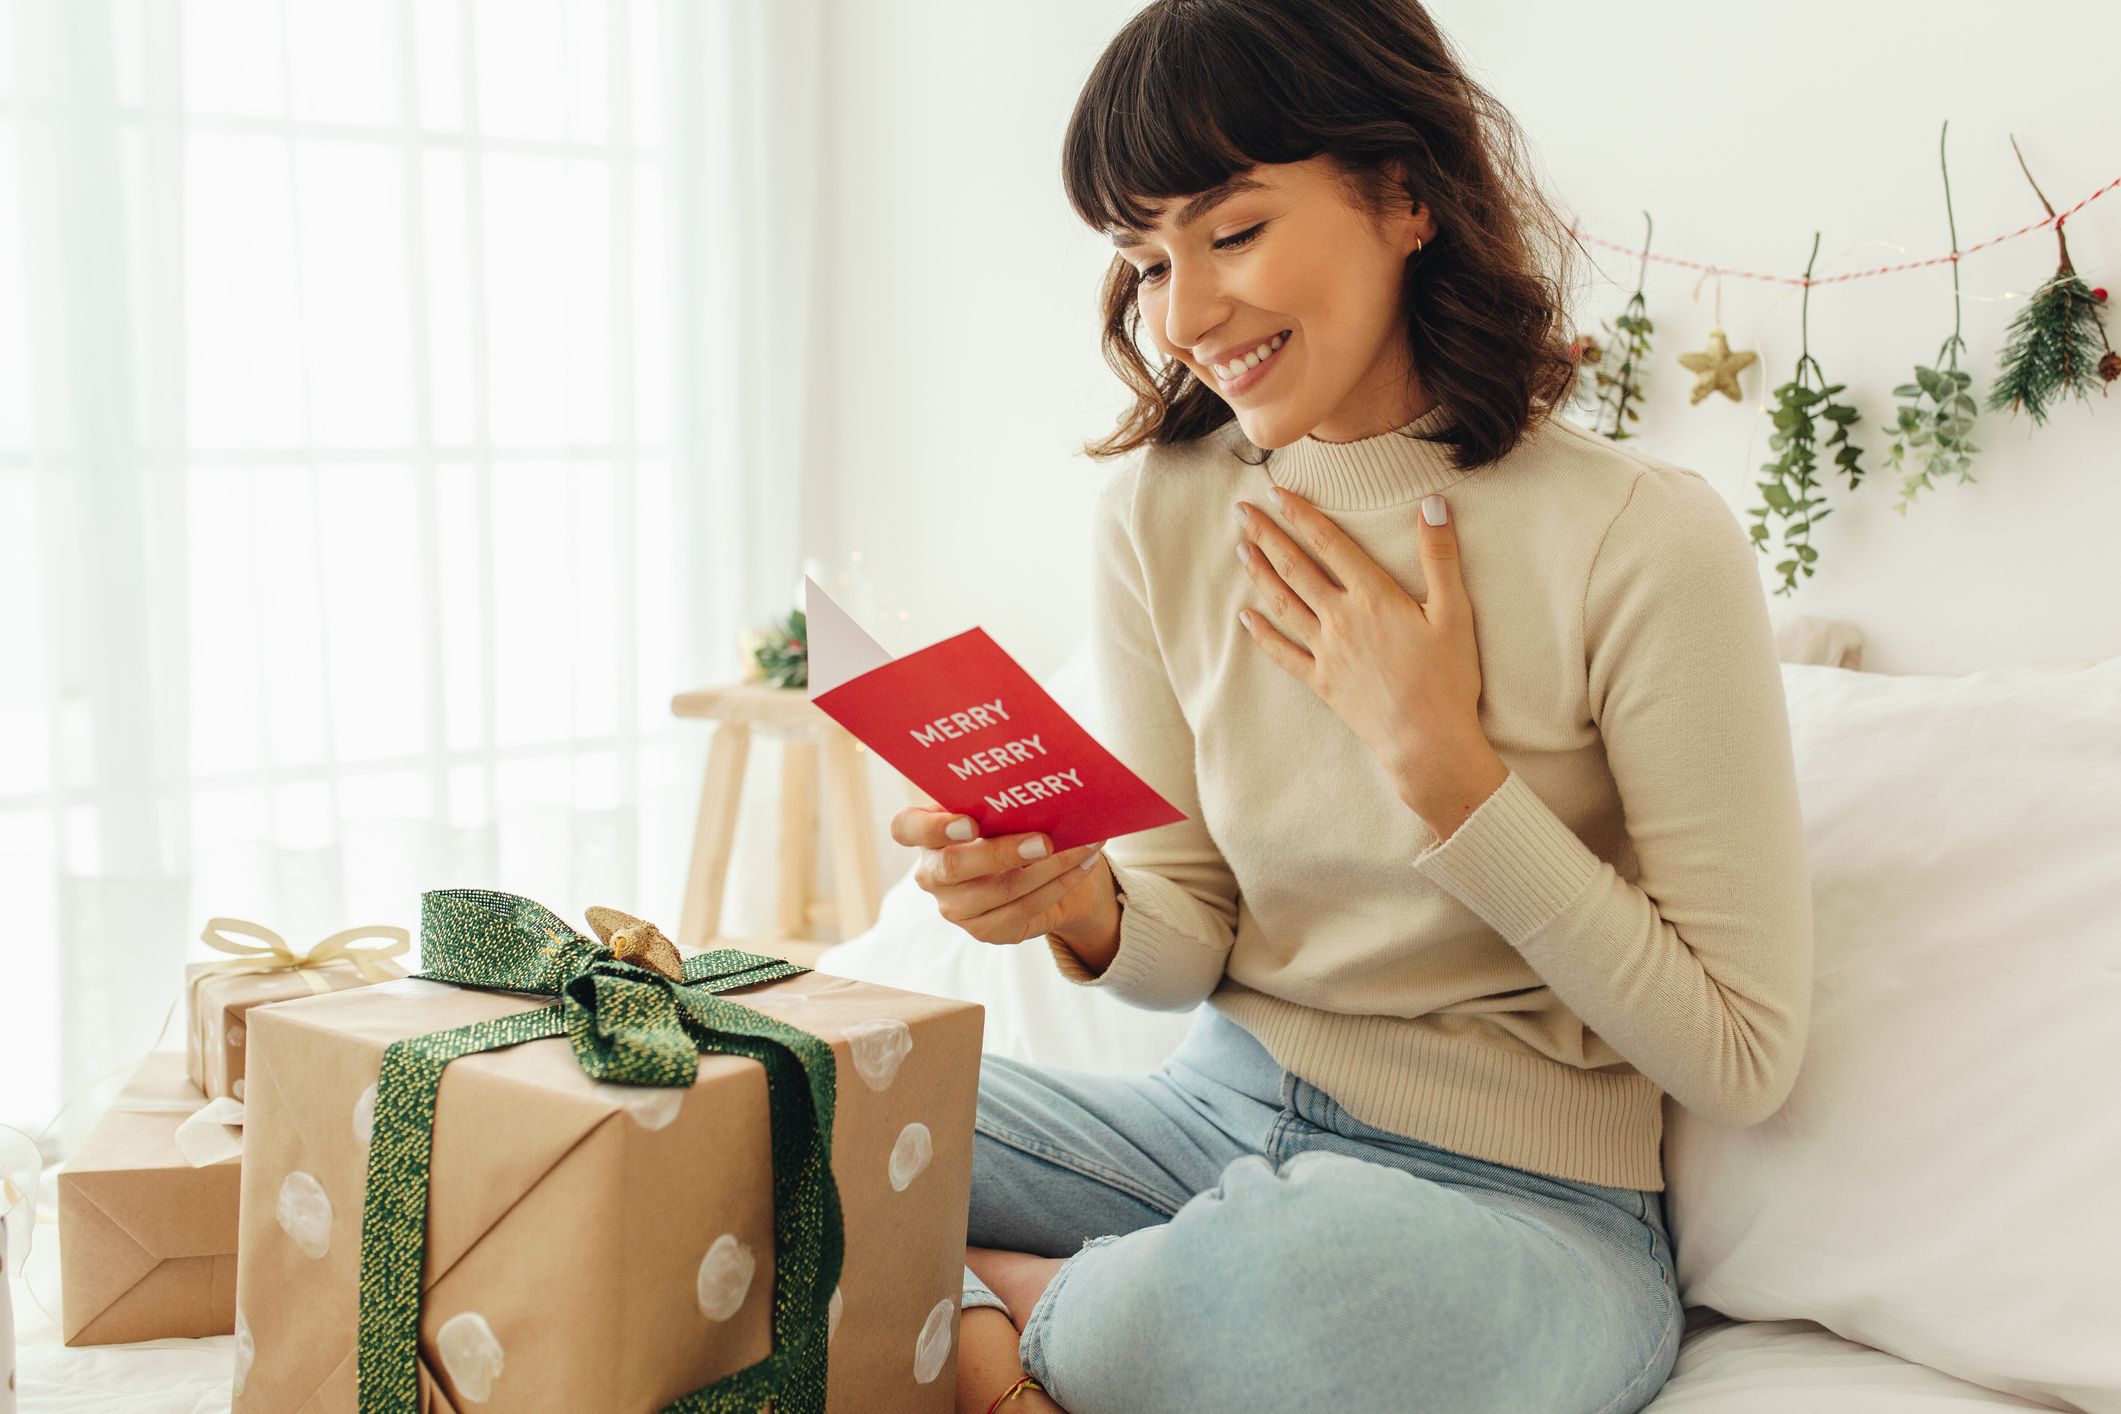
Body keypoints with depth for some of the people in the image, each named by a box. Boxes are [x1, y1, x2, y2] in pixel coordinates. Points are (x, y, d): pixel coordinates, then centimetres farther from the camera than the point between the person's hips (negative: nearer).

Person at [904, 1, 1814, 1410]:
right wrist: (1077, 906, -20)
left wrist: (1442, 765, -19)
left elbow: (1743, 1058, -12)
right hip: (1222, 1122, 4)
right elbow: (1188, 941, 4)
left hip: (1517, 1196, -3)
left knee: (1267, 1278, -38)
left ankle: (996, 1300, -9)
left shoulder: (1645, 538, -16)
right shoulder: (1160, 510, 0)